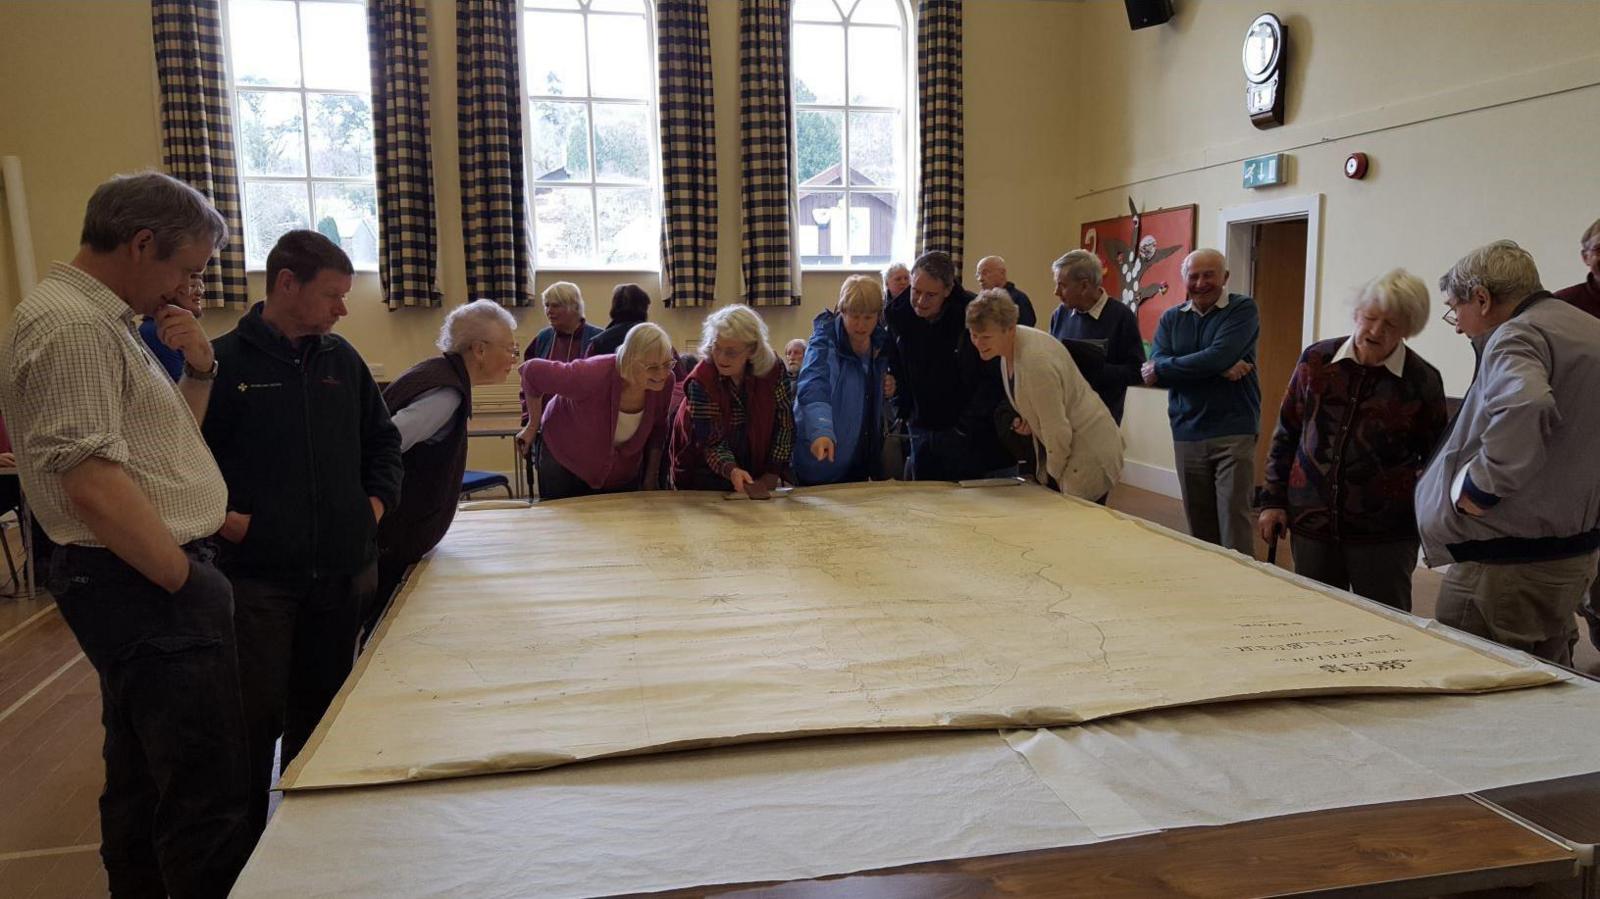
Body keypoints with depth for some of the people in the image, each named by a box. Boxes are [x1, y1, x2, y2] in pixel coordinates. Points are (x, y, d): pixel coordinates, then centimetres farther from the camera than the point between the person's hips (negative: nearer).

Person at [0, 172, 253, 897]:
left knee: (142, 780, 21)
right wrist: (187, 579, -17)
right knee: (209, 796, -7)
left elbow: (163, 441, 21)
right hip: (145, 588, -11)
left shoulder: (102, 320, 15)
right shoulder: (71, 326, -16)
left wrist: (197, 370, 6)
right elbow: (92, 482, -24)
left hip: (144, 585, 11)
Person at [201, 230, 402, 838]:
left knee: (320, 705, 15)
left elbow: (382, 438, 20)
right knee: (258, 714, 0)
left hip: (341, 569, 5)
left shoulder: (341, 359, 9)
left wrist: (378, 498, 7)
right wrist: (222, 517, -13)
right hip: (257, 574, -5)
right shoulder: (222, 361, -7)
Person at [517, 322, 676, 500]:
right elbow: (532, 371, -22)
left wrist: (651, 479, 4)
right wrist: (533, 426, -9)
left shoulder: (665, 381, -20)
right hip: (565, 465, -4)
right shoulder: (595, 375, -36)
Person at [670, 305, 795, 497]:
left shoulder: (773, 369, -17)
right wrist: (732, 471, -40)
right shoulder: (700, 382, -23)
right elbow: (712, 443, -22)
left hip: (756, 472, 2)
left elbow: (784, 423, -9)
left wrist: (772, 473, -12)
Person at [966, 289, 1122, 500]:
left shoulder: (1036, 360, -29)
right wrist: (1028, 419, 0)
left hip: (1089, 454, -9)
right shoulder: (1008, 345, -1)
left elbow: (1057, 430, -23)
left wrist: (1054, 473, -8)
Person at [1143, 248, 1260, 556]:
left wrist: (1161, 369, -8)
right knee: (1198, 524, 9)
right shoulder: (1171, 319, 10)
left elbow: (1219, 356, -17)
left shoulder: (1243, 309, -1)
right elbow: (1155, 369, -6)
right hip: (1187, 434, 4)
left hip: (1234, 432, -4)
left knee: (1234, 519, -8)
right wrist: (1219, 369, -16)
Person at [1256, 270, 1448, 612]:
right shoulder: (1316, 360, 1)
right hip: (1310, 524, 2)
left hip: (1385, 535, -2)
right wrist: (1273, 500, 5)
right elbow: (1286, 433, 9)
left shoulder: (1422, 380, -3)